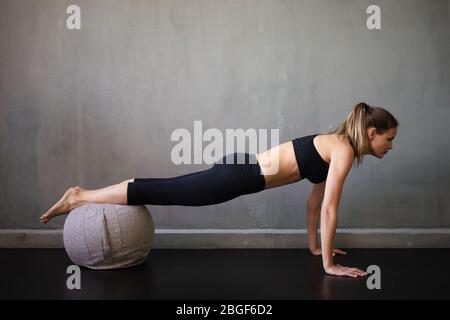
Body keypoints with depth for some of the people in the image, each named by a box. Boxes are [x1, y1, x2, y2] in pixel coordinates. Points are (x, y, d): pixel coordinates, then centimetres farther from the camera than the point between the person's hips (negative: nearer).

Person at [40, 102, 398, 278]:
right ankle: (80, 198, 11)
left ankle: (83, 195, 24)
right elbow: (329, 210, -14)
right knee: (162, 193, 0)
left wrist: (315, 245, 28)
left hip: (242, 170, 8)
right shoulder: (345, 150, -12)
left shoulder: (336, 145, 16)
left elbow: (315, 200, 23)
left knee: (166, 191, 13)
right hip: (239, 175, -8)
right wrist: (329, 265, -6)